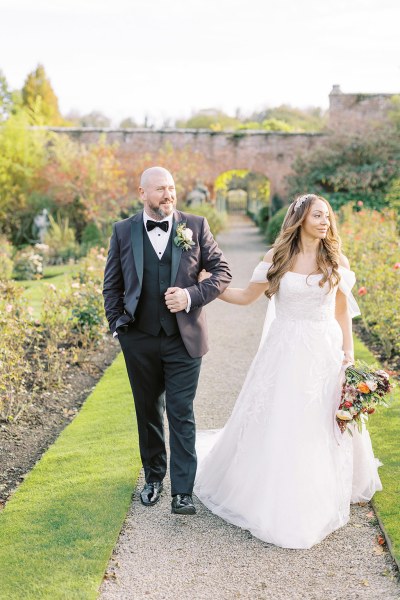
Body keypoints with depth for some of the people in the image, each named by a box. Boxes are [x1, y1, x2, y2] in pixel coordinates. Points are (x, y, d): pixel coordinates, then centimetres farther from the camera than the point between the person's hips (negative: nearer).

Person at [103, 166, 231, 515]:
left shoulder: (195, 226, 0)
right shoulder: (124, 232, 2)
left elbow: (222, 271, 1)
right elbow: (112, 285, 8)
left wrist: (192, 296, -14)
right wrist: (117, 326, 1)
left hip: (184, 339, -2)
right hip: (140, 341, 2)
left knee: (181, 415, -1)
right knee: (148, 413, 16)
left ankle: (183, 492, 5)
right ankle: (154, 477, 33)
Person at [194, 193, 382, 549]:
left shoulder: (337, 261, 2)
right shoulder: (276, 258, -1)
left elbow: (343, 312, 7)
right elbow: (246, 297, 7)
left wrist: (349, 353, 0)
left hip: (325, 352, 1)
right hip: (284, 351, 0)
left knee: (323, 428, 7)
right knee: (277, 426, 4)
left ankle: (322, 501, 27)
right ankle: (274, 498, 24)